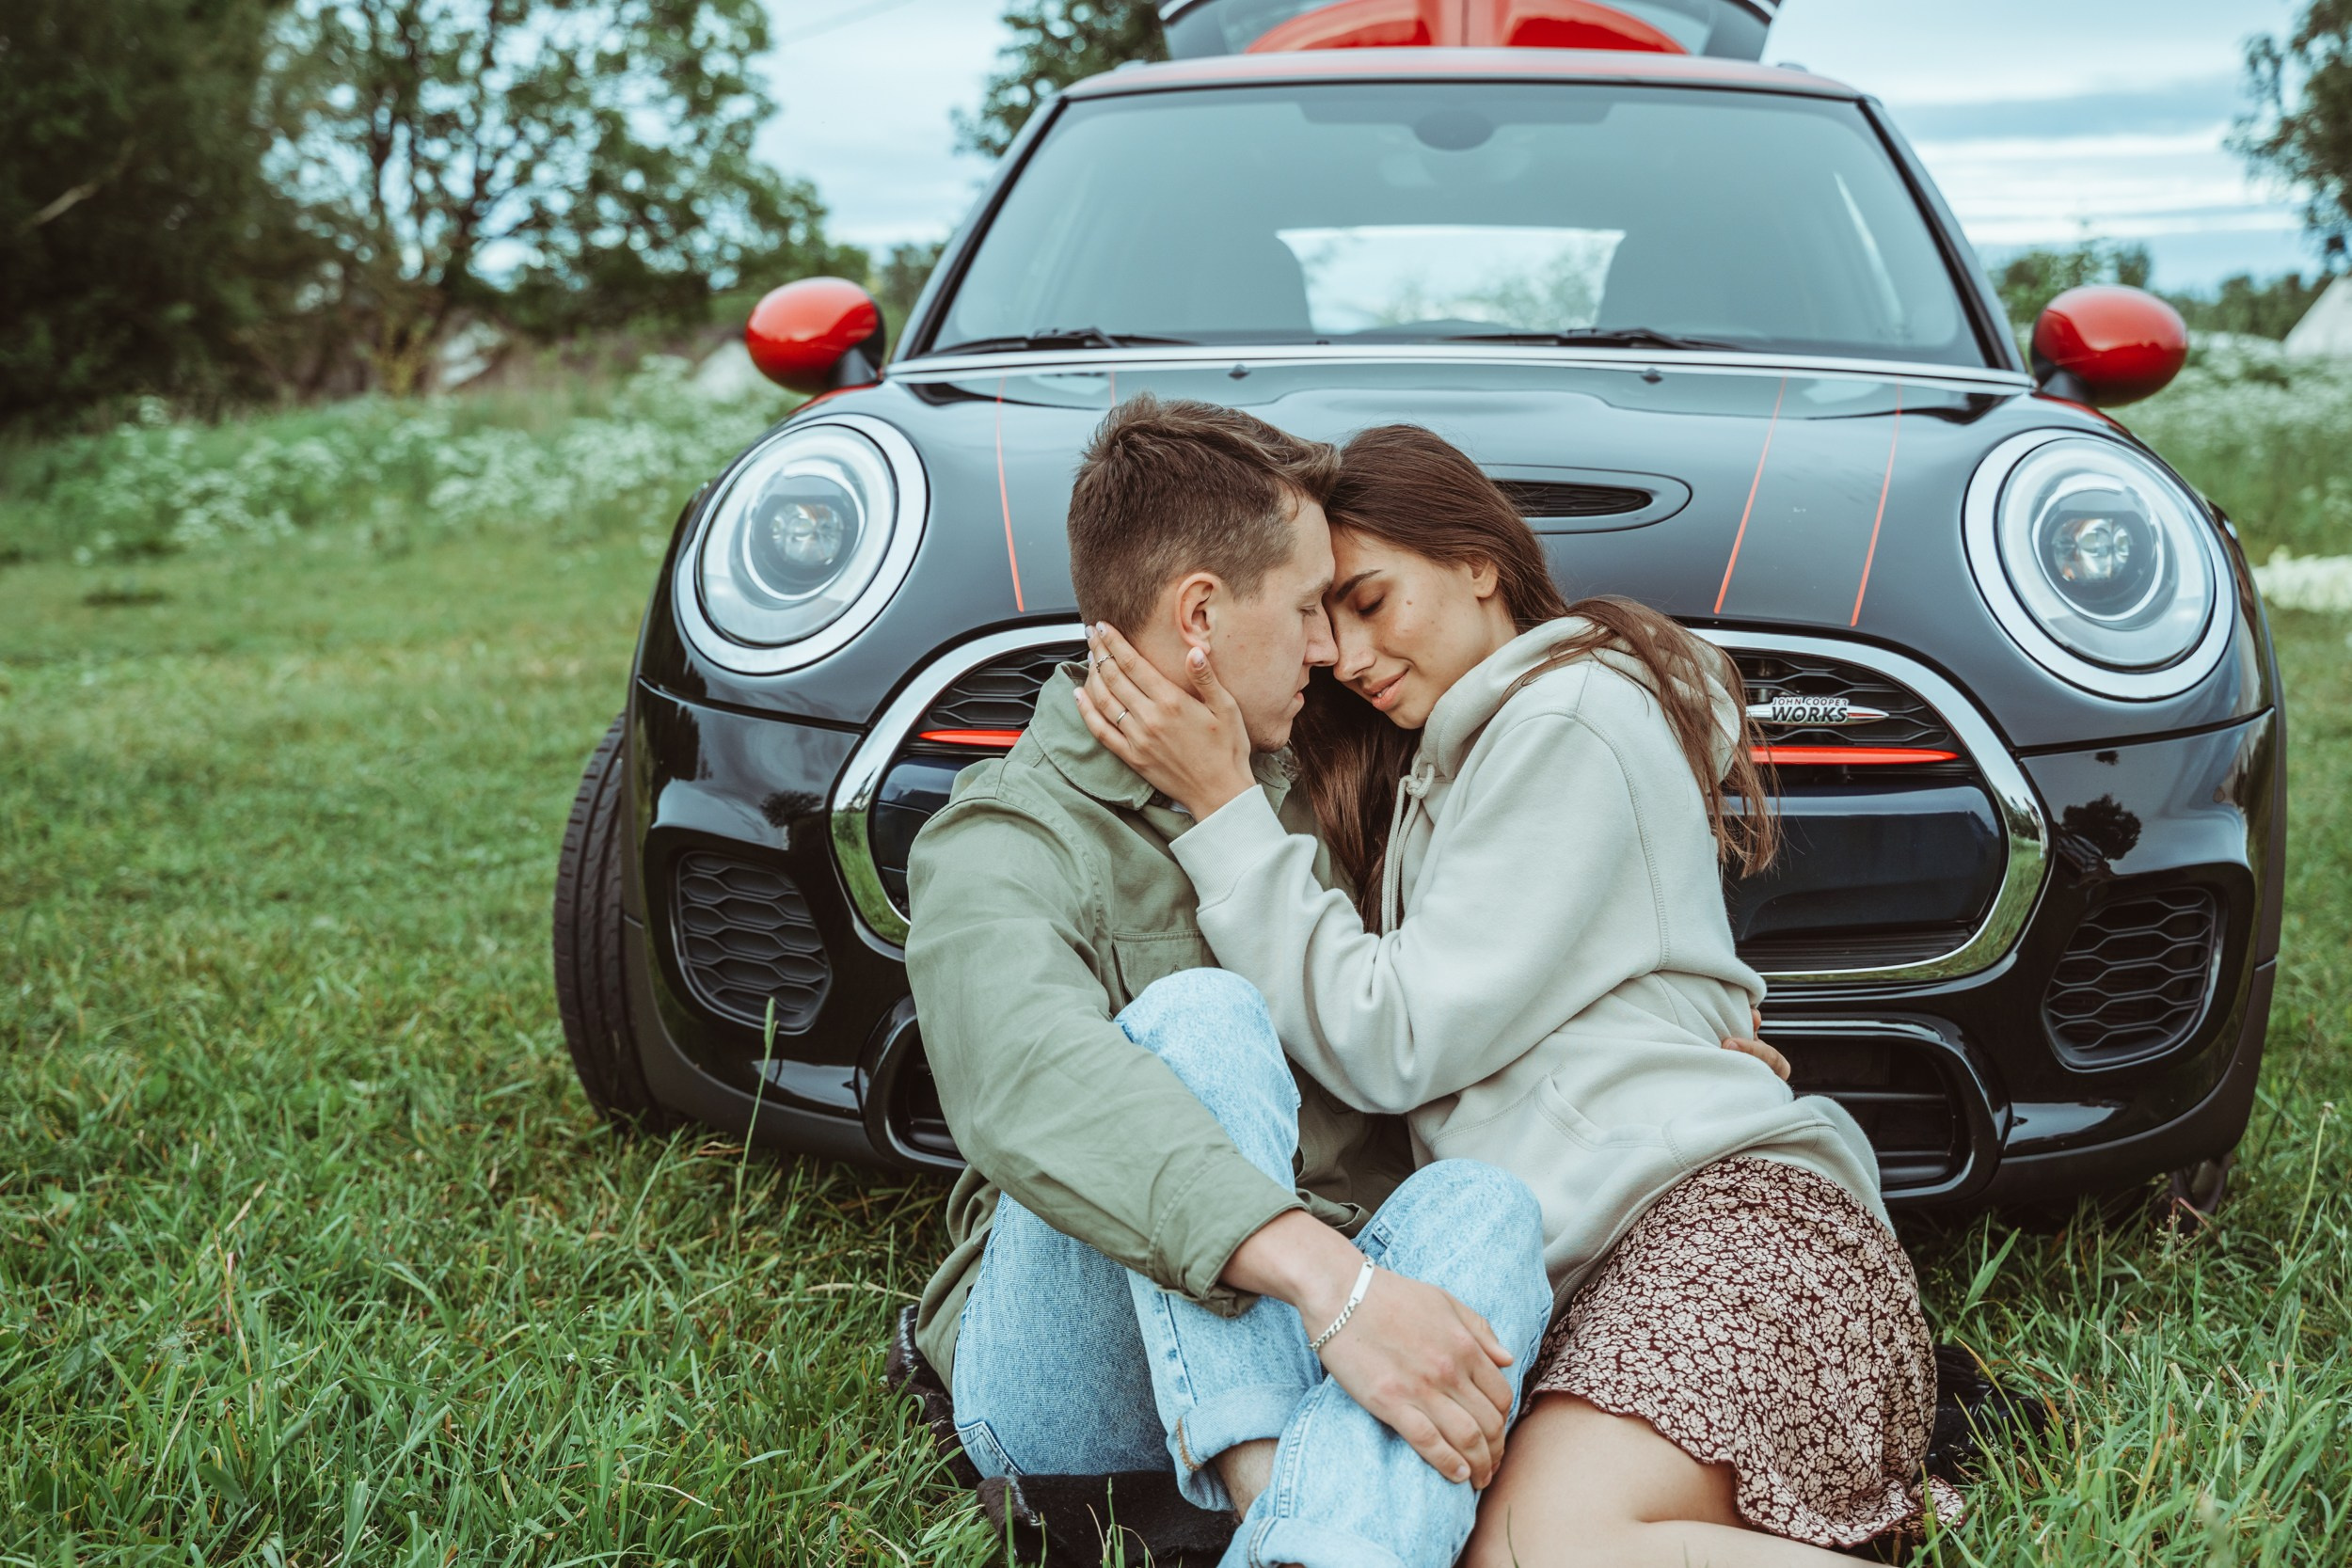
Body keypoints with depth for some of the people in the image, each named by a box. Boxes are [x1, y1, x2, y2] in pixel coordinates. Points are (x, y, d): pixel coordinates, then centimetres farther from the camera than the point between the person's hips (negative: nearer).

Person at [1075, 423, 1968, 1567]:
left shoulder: (1570, 716, -2)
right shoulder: (1443, 764, 29)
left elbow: (1397, 1043, -7)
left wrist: (1220, 807, -6)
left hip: (1737, 1212, -9)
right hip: (1598, 1256, 9)